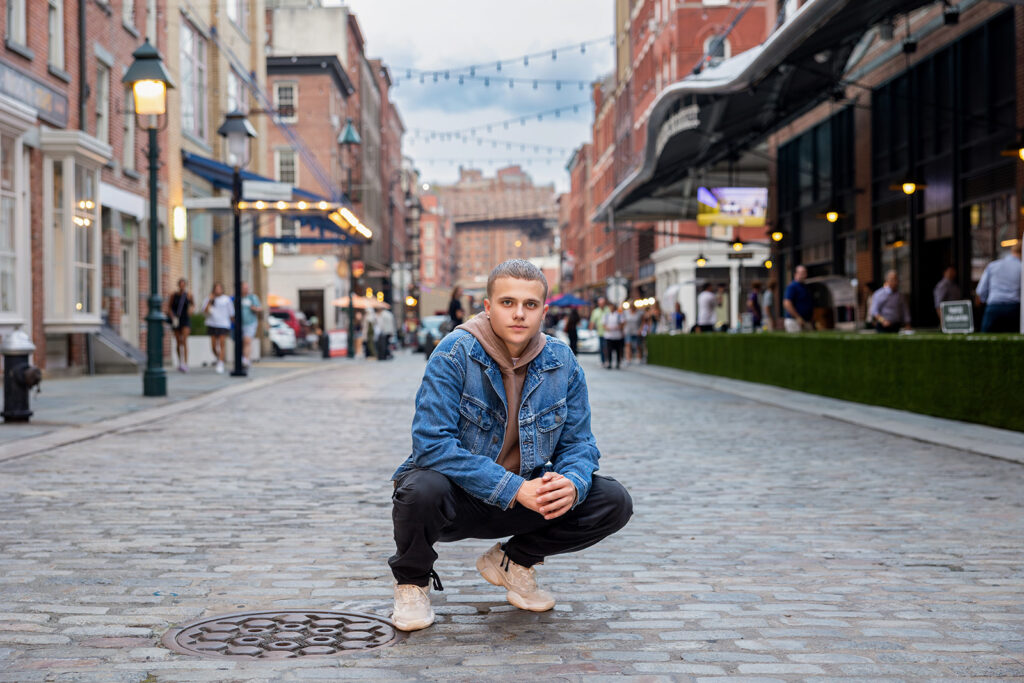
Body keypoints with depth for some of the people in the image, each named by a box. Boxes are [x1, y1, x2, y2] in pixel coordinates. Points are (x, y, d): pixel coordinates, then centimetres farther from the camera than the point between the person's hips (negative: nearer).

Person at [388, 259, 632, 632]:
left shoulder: (563, 364, -4)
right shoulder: (455, 354, -18)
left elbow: (578, 444, 1)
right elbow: (432, 443, -26)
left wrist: (572, 484, -25)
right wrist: (513, 489, -31)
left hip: (524, 496, 4)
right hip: (458, 497, -4)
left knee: (614, 502, -13)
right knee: (422, 489, -38)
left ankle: (512, 560, 13)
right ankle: (411, 580, -1)